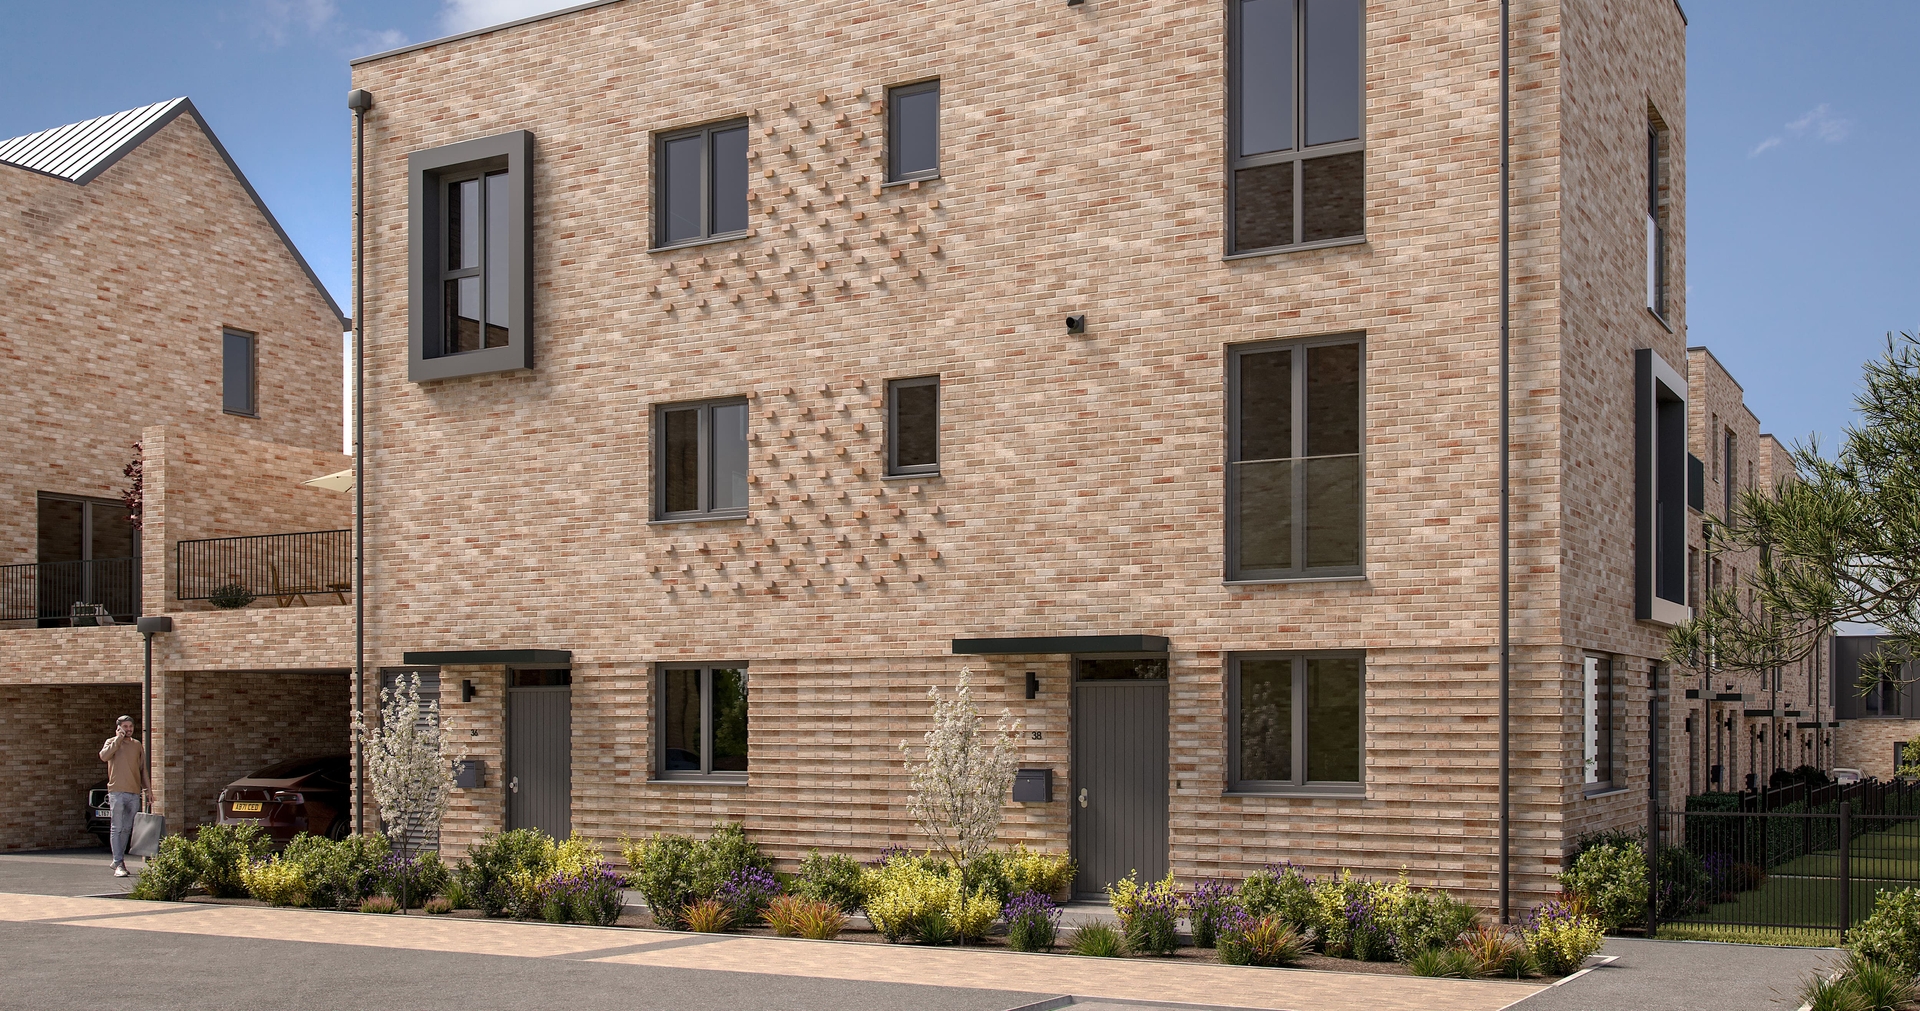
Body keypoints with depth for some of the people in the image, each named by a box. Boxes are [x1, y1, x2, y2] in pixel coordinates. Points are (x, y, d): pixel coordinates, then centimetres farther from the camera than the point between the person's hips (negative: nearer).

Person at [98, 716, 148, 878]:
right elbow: (104, 756, -16)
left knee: (127, 829, 8)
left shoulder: (137, 745, 15)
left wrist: (146, 789, 13)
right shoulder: (111, 742, 6)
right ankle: (119, 864, -9)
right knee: (118, 829, -7)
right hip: (117, 792, -4)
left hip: (134, 793, 4)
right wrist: (118, 739, -11)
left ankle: (118, 859, 20)